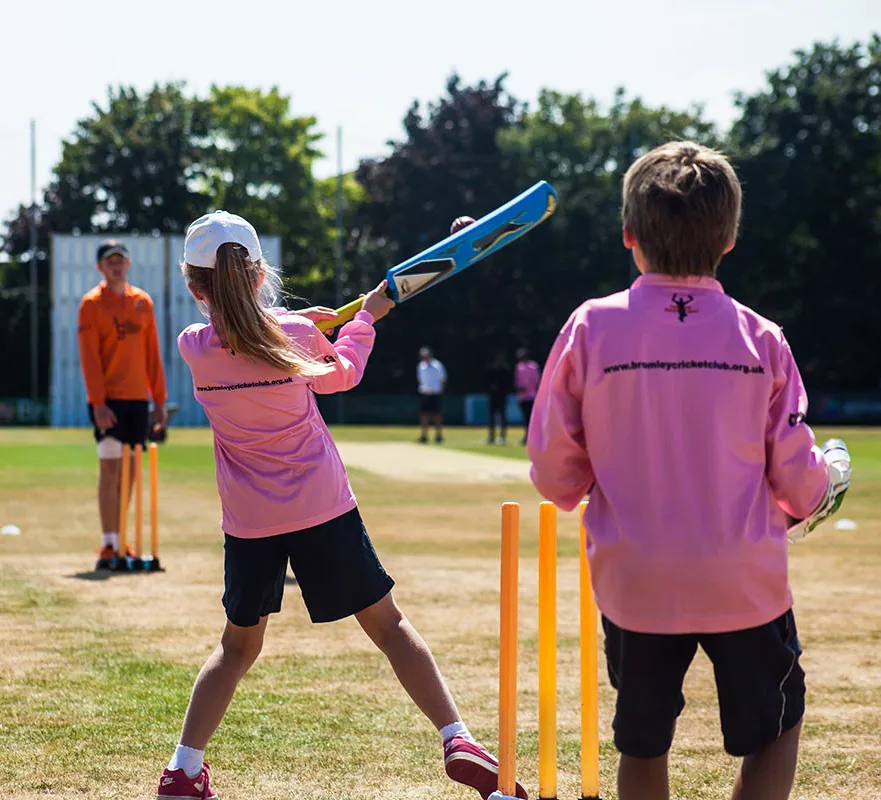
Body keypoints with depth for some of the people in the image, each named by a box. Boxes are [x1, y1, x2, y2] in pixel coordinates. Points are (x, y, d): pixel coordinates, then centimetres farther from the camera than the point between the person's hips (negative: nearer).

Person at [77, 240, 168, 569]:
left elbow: (152, 354, 13)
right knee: (110, 469, -9)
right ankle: (108, 546, -9)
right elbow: (89, 357, -8)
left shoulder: (143, 302, 12)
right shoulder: (91, 304, -2)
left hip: (138, 399, 5)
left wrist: (159, 400, 9)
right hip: (108, 401, -5)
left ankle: (118, 542, 14)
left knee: (128, 472, 7)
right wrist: (97, 402, -16)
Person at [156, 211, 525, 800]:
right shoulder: (297, 338, -8)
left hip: (249, 523, 2)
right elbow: (343, 374, 14)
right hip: (324, 508, -2)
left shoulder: (193, 348, -6)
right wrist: (365, 317, 26)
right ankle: (456, 740, 2)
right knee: (387, 623, 7)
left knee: (239, 645, 16)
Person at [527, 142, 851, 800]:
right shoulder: (761, 339, -6)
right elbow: (797, 485, -3)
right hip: (746, 584, 0)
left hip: (634, 585, 1)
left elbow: (555, 474, -5)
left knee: (642, 747, 17)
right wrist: (832, 476, 20)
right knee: (775, 730, 19)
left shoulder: (590, 328, -7)